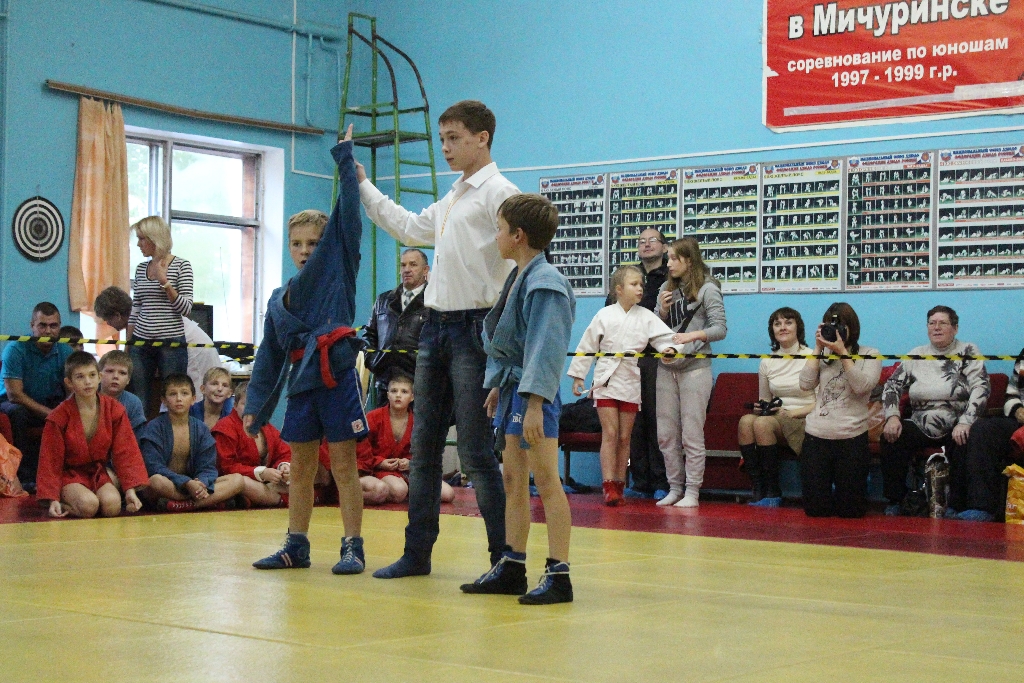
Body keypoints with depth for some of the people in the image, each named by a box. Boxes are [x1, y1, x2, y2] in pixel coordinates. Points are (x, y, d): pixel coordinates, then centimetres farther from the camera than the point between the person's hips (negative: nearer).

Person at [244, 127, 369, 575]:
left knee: (343, 466, -1)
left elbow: (348, 214, -5)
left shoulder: (340, 269, 2)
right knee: (300, 468, 12)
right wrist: (255, 405, 12)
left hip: (337, 376, -5)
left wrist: (344, 158, -5)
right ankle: (296, 546, 20)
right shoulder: (278, 299, 13)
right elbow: (269, 355, 15)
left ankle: (353, 547, 4)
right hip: (300, 384, 5)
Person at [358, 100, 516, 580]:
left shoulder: (499, 192, -9)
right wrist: (363, 187, 35)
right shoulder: (452, 199, 19)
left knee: (475, 452, -7)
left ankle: (506, 561, 1)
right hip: (435, 325, 9)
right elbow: (409, 228, 34)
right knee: (424, 447, 11)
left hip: (473, 328, -9)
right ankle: (417, 553, 20)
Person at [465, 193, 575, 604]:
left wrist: (534, 404, -24)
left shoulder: (545, 282, -16)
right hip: (513, 386, 10)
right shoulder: (517, 278, 13)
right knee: (513, 480, 12)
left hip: (535, 392, -10)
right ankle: (512, 569, 20)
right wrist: (498, 386, 20)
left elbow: (546, 349, -21)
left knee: (545, 481, -7)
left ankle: (558, 575, -3)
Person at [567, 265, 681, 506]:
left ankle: (619, 485, 15)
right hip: (606, 381, -2)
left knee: (624, 437, 8)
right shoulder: (605, 315, -2)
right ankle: (609, 486, -6)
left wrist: (668, 348, -31)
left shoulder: (646, 317, 2)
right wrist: (578, 375, 3)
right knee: (610, 433, -7)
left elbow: (663, 337, -8)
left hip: (631, 383, 2)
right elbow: (587, 346, 3)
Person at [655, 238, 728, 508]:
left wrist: (694, 335, -25)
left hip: (695, 368, -6)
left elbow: (720, 329, -10)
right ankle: (674, 488, 17)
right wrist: (663, 311, -3)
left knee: (692, 435, -3)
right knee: (666, 434, 7)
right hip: (666, 368, 6)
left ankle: (692, 493, 2)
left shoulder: (707, 289, -5)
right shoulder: (667, 288, 11)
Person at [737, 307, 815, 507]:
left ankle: (773, 492, -22)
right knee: (746, 420, -28)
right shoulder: (767, 363, 14)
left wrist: (792, 413, -15)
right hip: (776, 417, 5)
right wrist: (759, 408, -3)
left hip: (803, 421, -5)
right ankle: (758, 488, -26)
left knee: (762, 423, -33)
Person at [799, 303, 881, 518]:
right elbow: (805, 384, -1)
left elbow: (861, 386, -13)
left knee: (850, 509, 1)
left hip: (851, 438, -3)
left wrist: (842, 352, -13)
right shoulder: (823, 356, 13)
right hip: (817, 436, 3)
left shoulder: (869, 354, 4)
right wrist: (818, 348, -1)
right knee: (815, 508, 1)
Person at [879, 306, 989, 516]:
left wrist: (964, 423, -23)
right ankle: (895, 502, -11)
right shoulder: (916, 355, 13)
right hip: (921, 426, 3)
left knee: (965, 445, -36)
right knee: (890, 438, -23)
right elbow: (892, 386, 10)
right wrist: (892, 417, -9)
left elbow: (980, 388, -8)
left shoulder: (968, 352, 4)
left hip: (956, 428, -3)